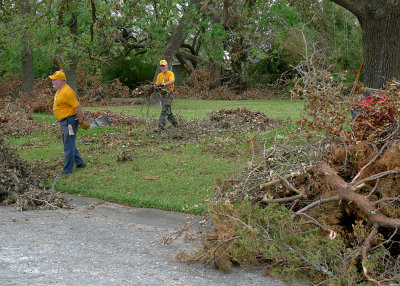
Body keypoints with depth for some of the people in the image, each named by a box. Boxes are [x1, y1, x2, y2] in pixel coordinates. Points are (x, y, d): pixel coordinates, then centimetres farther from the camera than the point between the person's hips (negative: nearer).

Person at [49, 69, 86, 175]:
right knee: (68, 143, 21)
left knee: (69, 146, -4)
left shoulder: (66, 92, -22)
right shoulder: (59, 90, 11)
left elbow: (77, 106, -23)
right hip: (64, 122, 11)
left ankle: (68, 169, 3)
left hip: (69, 121, -11)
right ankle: (79, 162, 34)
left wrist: (80, 120, -15)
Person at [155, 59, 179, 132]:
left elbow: (172, 81, -22)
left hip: (168, 94, -7)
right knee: (168, 111, 13)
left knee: (164, 111, -14)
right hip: (162, 94, 8)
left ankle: (161, 127, -20)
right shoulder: (159, 75, 18)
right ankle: (175, 124, 27)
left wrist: (164, 84, -38)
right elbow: (157, 84, 11)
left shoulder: (170, 73, -4)